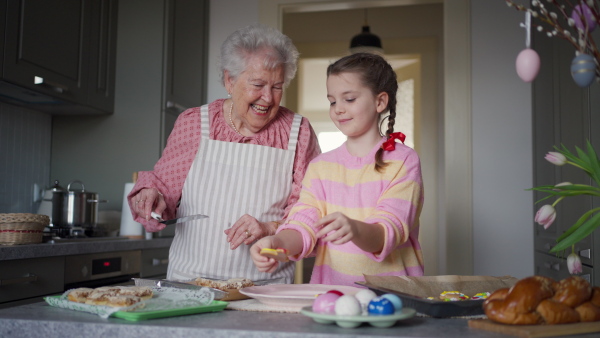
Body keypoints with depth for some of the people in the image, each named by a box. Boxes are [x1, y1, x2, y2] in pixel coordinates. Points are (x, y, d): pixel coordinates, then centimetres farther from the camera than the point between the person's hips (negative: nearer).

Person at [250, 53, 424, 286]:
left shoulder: (403, 161, 0)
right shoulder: (321, 166, 11)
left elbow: (390, 231, -11)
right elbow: (304, 225, 0)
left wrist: (355, 230, -31)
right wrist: (277, 242, -21)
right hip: (331, 288, 2)